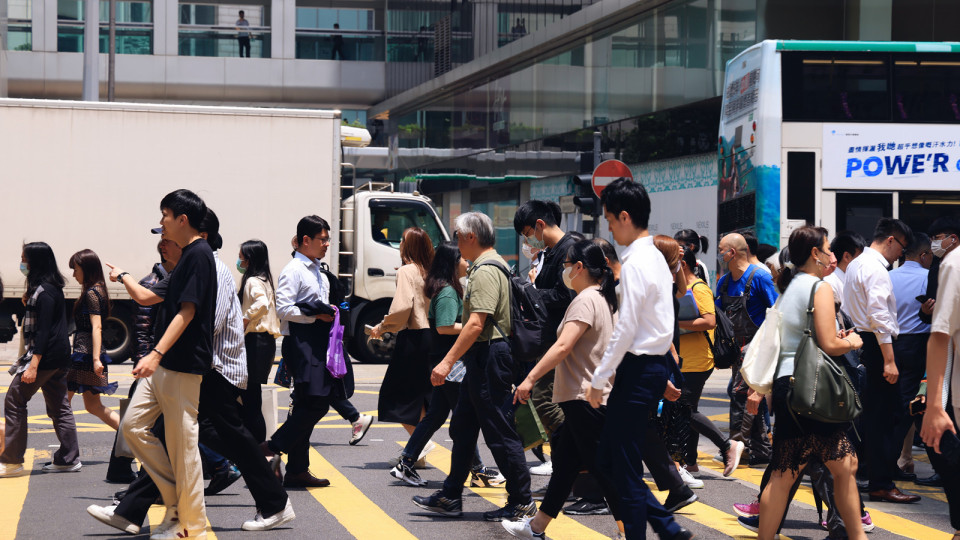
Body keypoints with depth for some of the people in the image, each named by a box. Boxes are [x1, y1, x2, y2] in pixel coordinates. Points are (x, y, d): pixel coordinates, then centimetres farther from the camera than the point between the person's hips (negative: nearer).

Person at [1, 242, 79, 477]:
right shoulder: (53, 288, 14)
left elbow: (43, 330, -22)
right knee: (59, 406, 12)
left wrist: (33, 365, -24)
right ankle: (69, 458, 13)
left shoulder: (44, 291, -16)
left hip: (45, 355, -10)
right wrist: (28, 304, 10)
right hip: (59, 357, 10)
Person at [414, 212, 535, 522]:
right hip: (483, 360, 11)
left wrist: (448, 362, -24)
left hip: (489, 357, -11)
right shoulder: (492, 265, 17)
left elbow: (476, 324, -25)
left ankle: (522, 502, 2)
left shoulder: (485, 271, -17)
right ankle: (450, 498, 20)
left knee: (499, 432, -5)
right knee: (462, 428, 14)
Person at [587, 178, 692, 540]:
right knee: (607, 460, 14)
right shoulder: (655, 257, 14)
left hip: (638, 369, -10)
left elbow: (625, 330, -19)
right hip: (656, 364, 10)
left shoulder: (635, 263, -16)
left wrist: (599, 380, -13)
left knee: (625, 469, -2)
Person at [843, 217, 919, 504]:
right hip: (875, 343, -10)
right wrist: (889, 360, -23)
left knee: (870, 414, 16)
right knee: (883, 417, -7)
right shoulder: (875, 268, -14)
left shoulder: (856, 265, 18)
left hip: (859, 341, 10)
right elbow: (879, 315, -21)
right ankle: (881, 484, -6)